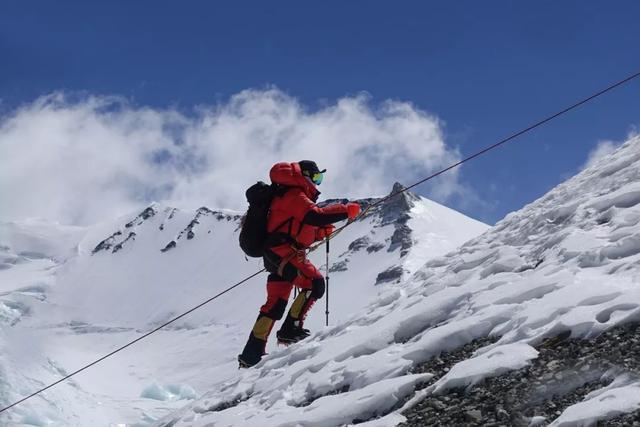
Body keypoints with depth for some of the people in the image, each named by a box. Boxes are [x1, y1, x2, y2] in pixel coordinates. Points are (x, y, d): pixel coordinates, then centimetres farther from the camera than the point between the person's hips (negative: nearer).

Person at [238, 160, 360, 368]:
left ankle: (252, 354, 7)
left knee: (275, 303, 8)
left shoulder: (295, 196, 27)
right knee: (314, 283, -16)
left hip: (276, 255, 10)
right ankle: (291, 329, -17)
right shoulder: (294, 195, -6)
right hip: (284, 252, -10)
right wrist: (347, 210, -16)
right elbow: (314, 216, -22)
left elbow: (304, 230, 29)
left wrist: (323, 230, 14)